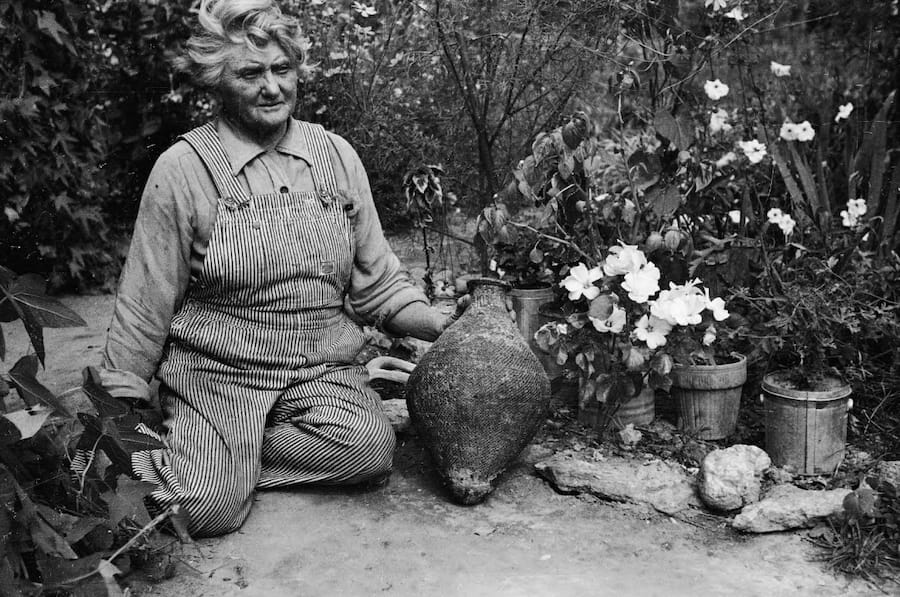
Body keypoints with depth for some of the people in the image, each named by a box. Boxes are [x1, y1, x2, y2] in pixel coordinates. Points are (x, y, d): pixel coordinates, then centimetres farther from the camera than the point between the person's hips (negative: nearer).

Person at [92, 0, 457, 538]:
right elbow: (145, 307, 0)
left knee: (370, 448, -25)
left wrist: (445, 326, -4)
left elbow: (376, 281, 10)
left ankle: (207, 458, -3)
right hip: (215, 371, -3)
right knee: (209, 508, -23)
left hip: (323, 367, 3)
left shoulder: (336, 155, 5)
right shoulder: (184, 169, -5)